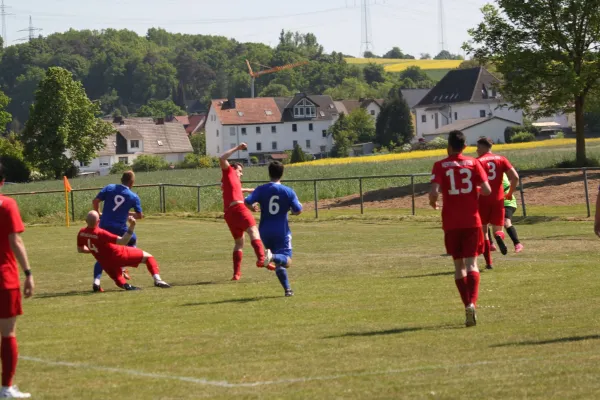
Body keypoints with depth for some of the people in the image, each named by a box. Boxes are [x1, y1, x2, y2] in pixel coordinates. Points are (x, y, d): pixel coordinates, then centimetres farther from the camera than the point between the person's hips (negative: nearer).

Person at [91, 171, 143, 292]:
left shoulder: (109, 188, 3)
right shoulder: (134, 197, 1)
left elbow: (95, 201, -4)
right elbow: (139, 215, 8)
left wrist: (98, 214, 12)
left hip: (104, 226, 2)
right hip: (120, 228, -2)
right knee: (133, 240, 30)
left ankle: (96, 281, -11)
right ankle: (122, 269, 18)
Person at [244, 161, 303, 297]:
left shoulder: (261, 190, -3)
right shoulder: (288, 191, -4)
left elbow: (247, 202, -15)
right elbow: (298, 211, -8)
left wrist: (252, 207, 9)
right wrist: (292, 210, 16)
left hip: (265, 232, 3)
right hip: (282, 232, -3)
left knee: (279, 262, 17)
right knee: (286, 262, -7)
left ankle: (287, 289, 10)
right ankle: (273, 257, -40)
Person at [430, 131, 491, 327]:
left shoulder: (440, 166, -2)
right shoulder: (473, 163, 2)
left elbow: (434, 192, -15)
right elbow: (487, 190, -5)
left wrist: (433, 202, 7)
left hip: (451, 222, 0)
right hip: (472, 220, 0)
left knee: (459, 265, 11)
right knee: (471, 263, -2)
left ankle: (467, 306, 7)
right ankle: (472, 303, -23)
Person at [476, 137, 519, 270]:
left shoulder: (477, 161, -3)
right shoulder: (501, 159, 7)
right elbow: (515, 177, -2)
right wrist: (510, 193, 11)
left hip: (483, 200, -2)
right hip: (498, 199, 2)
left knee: (483, 231, 10)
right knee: (498, 229, 12)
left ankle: (489, 262, 3)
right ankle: (499, 237, -27)